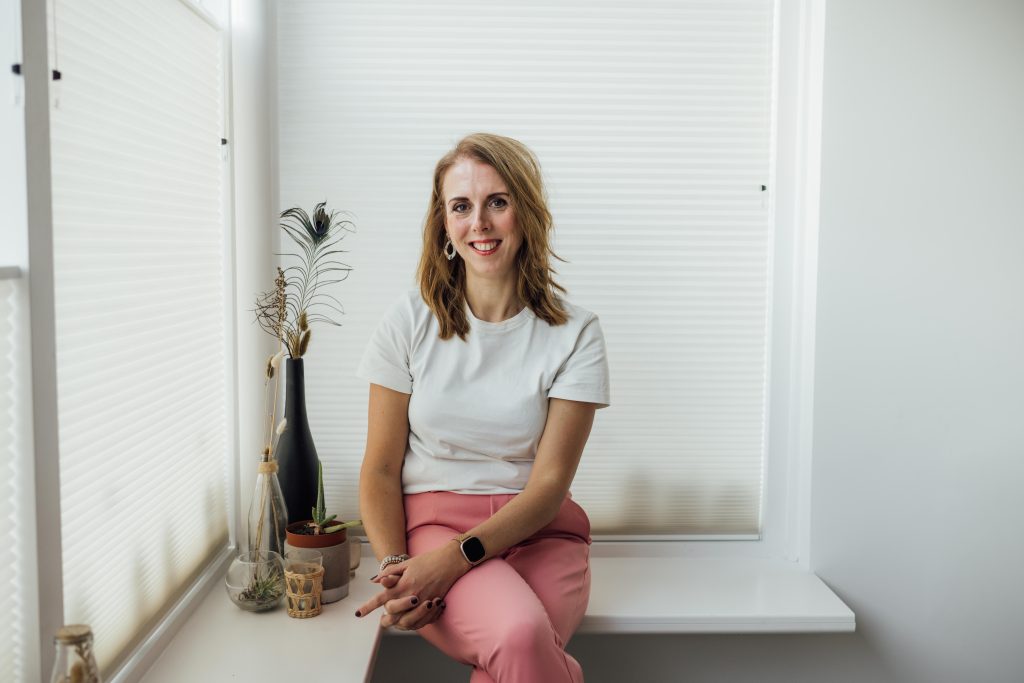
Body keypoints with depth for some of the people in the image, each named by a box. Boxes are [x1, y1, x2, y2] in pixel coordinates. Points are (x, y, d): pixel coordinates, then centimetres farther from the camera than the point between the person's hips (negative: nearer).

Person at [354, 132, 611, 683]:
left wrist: (455, 557, -20)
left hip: (538, 532, 1)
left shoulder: (575, 334, -1)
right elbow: (380, 471, 3)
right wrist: (395, 567, -16)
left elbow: (549, 484, -5)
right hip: (433, 520, 0)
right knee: (519, 636, -32)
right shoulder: (409, 322, 1)